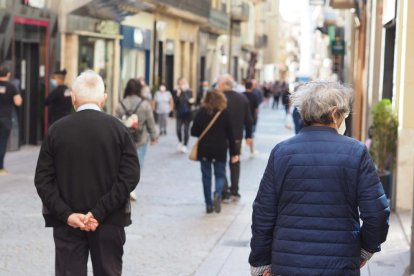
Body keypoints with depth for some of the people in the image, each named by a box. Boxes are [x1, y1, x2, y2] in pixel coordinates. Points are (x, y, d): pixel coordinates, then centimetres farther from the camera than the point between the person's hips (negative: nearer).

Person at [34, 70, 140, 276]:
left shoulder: (56, 130, -3)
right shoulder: (117, 128, -4)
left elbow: (43, 179, -7)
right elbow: (130, 175, -11)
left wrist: (66, 214, -10)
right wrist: (100, 212, -13)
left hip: (67, 222, 0)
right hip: (109, 221, 0)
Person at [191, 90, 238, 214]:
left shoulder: (201, 113, -3)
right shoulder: (225, 113, -4)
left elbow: (194, 132, -3)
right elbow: (230, 134, -2)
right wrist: (234, 153, 3)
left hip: (204, 150, 1)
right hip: (220, 150, -1)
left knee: (206, 176, 10)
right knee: (220, 174, 12)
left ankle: (209, 204, 10)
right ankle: (218, 193, -18)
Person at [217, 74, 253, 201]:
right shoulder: (242, 98, 2)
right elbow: (248, 119, 5)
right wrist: (248, 135, 14)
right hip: (237, 137, 5)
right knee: (235, 164, 18)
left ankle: (224, 193, 3)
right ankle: (234, 191, 19)